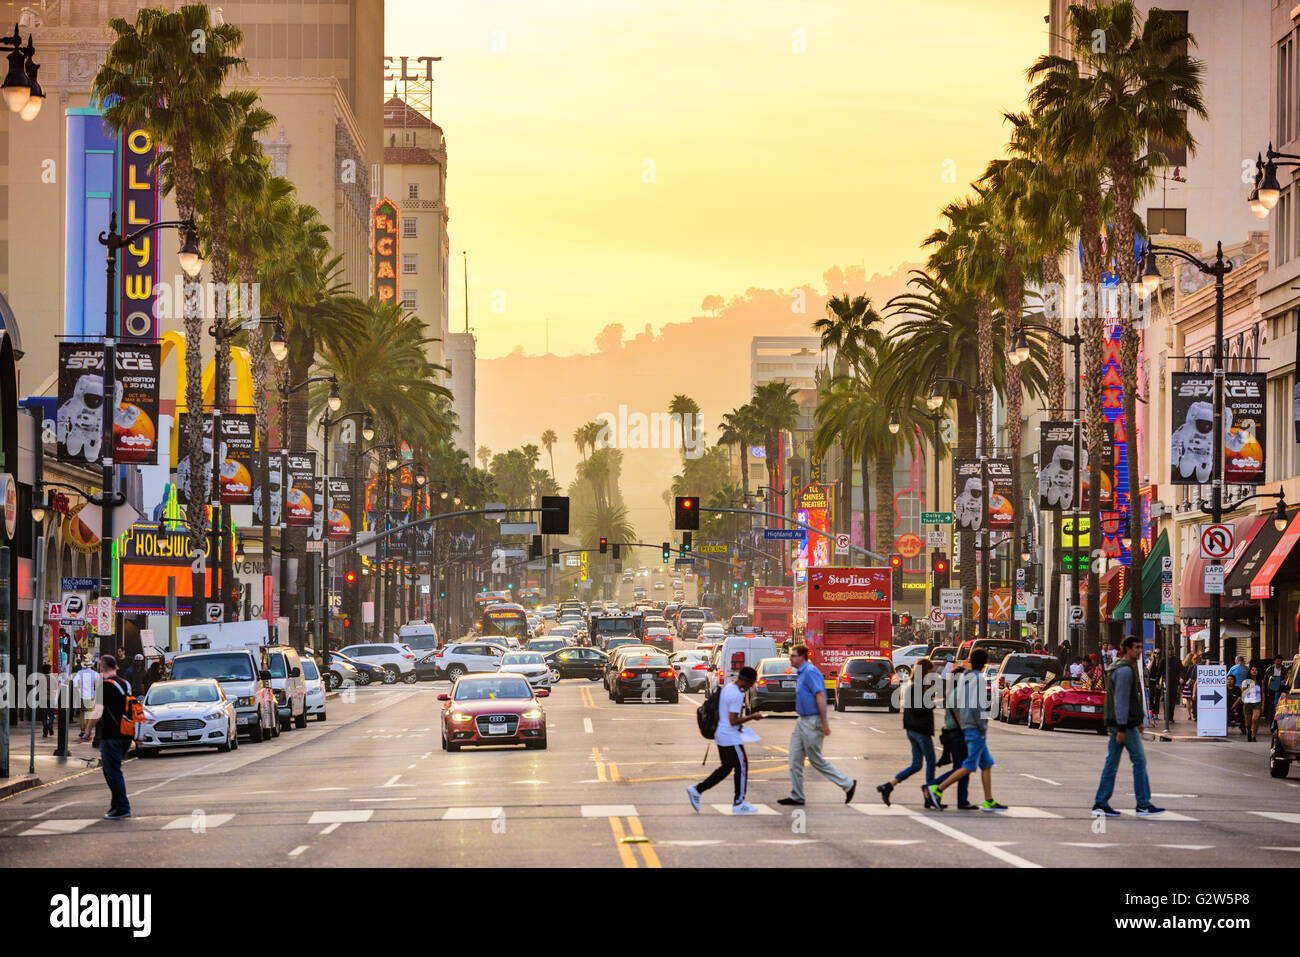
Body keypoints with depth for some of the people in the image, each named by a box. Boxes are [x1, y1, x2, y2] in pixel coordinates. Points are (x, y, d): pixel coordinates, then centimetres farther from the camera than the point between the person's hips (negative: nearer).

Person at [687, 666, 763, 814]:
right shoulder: (736, 695, -19)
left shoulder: (727, 689, 12)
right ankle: (739, 803, 6)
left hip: (720, 735, 10)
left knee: (726, 768, 17)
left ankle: (697, 790, 13)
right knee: (741, 767, 1)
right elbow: (733, 721, -22)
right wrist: (752, 717, -14)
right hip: (731, 738, -10)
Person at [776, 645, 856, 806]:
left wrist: (824, 723, -25)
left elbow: (820, 696, -23)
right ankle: (796, 797, 11)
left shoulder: (810, 672, -17)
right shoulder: (802, 673, 14)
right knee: (795, 759, 7)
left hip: (812, 722, -10)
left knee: (816, 760, -2)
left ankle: (848, 784, 8)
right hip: (802, 721, 10)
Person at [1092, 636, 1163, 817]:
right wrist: (1122, 728, -22)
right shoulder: (1125, 670, -15)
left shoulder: (1117, 668, 18)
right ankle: (1143, 804, 1)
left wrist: (1137, 721, 27)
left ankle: (1101, 803, 5)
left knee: (1112, 762, 7)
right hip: (1124, 723, -10)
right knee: (1139, 760, -2)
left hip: (1115, 723, 10)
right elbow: (1121, 700, -20)